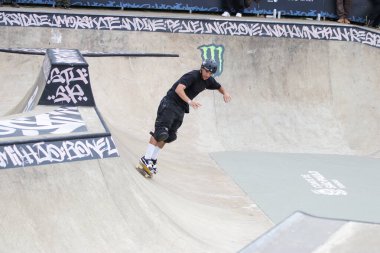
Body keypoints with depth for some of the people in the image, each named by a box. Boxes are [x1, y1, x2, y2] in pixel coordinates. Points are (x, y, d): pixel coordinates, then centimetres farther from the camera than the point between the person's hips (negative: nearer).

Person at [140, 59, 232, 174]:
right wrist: (189, 101, -43)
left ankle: (153, 160, 13)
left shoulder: (208, 80, 7)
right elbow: (178, 89, -31)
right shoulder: (192, 76, -19)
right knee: (161, 132, -18)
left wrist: (225, 93, 5)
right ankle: (146, 159, -18)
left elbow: (219, 87, 27)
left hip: (181, 109, 8)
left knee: (169, 136, 5)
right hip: (170, 104, -8)